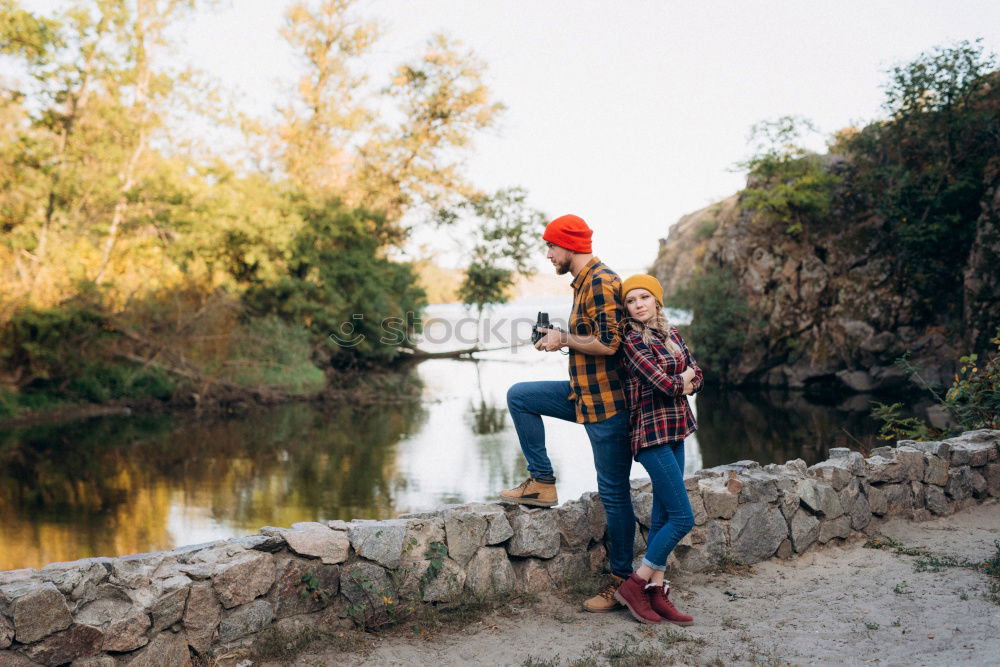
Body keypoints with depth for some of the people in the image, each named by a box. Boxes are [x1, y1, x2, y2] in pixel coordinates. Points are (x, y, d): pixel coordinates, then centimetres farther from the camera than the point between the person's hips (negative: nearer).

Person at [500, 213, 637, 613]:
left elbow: (608, 343, -27)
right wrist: (559, 339, 10)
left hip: (607, 400, -10)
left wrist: (563, 339, -13)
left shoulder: (601, 281, -17)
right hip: (585, 394, 10)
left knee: (614, 492, -2)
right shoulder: (584, 282, 14)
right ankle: (542, 482, 14)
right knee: (518, 396, 14)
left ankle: (622, 580, 9)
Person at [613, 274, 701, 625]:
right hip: (652, 432, -8)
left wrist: (682, 384, -6)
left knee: (663, 514, 9)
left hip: (673, 431, 8)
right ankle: (634, 585, 3)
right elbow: (663, 384, -18)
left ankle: (656, 592, 16)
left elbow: (696, 375, 13)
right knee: (682, 517, -8)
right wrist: (682, 378, 1)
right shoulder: (632, 340, -12)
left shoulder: (671, 333, 11)